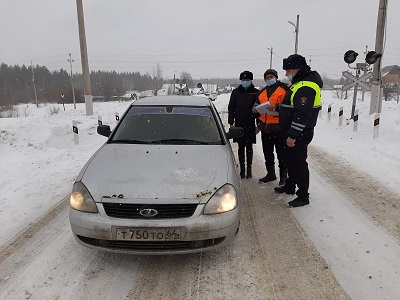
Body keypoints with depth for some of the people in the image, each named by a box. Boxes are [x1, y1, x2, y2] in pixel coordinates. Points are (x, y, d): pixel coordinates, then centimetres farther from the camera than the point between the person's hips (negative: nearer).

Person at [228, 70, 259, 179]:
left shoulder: (255, 92, 3)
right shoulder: (236, 92, 6)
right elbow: (231, 108, 7)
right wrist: (231, 122, 0)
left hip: (250, 125, -1)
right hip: (239, 124, 1)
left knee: (249, 147, 6)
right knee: (241, 147, 6)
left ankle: (249, 170, 15)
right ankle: (242, 169, 15)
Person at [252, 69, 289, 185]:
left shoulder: (284, 89, -2)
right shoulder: (262, 93, 18)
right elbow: (258, 108, 26)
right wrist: (258, 124, 16)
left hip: (279, 127, -7)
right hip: (265, 127, 7)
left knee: (281, 153, -1)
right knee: (267, 152, 15)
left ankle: (283, 176, 10)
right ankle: (271, 174, 29)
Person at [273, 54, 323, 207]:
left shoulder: (306, 87, -20)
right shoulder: (299, 83, 14)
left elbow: (302, 114, -27)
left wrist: (293, 135, -27)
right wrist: (278, 108, 13)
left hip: (300, 133, -11)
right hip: (293, 132, 11)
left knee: (299, 162, -4)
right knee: (291, 159, 20)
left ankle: (303, 196, 6)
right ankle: (290, 186, 36)